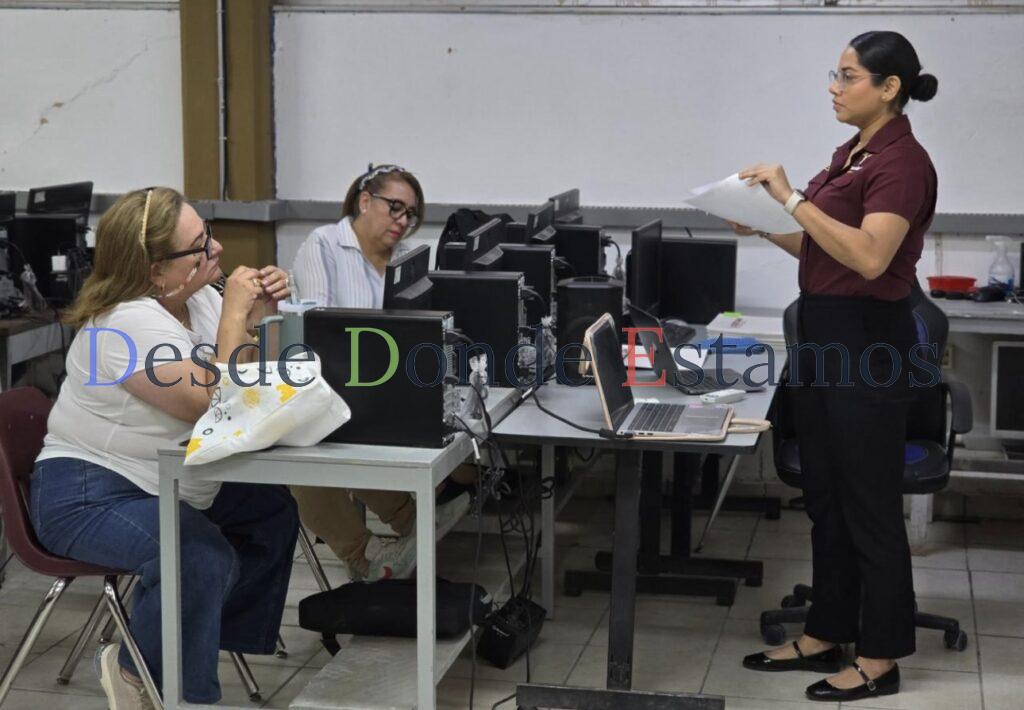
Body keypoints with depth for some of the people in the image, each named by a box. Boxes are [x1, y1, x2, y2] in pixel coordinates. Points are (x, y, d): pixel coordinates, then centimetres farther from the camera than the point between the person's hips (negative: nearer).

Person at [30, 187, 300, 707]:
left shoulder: (200, 297, 3)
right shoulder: (130, 322, -24)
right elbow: (217, 408, -29)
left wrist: (259, 312, -7)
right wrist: (234, 313, -22)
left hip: (168, 486, 10)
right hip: (87, 497, -10)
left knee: (273, 511, 9)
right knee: (203, 561, -31)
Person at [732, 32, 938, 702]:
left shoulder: (902, 161, -16)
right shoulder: (851, 153, 13)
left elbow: (868, 257, -29)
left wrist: (794, 198, -26)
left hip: (869, 341, -10)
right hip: (822, 334, 10)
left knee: (869, 505, 0)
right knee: (825, 497, 16)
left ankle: (881, 659, 12)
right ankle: (826, 635, 27)